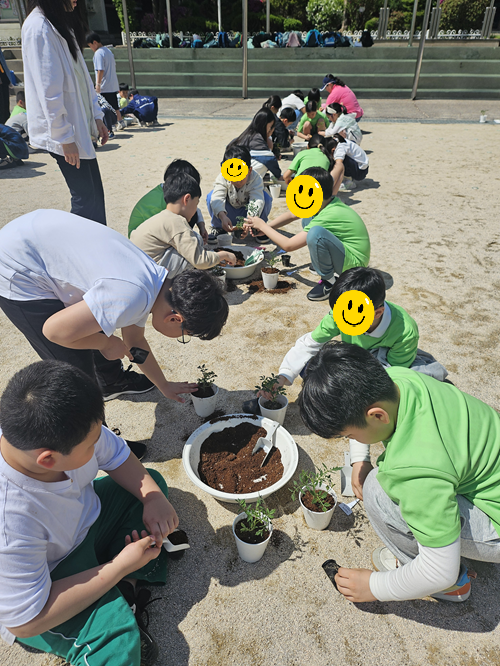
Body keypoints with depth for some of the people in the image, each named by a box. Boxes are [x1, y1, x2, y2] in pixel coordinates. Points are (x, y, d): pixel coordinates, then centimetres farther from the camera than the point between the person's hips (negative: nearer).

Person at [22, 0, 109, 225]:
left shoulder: (62, 24, 17)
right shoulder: (39, 27, -14)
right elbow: (48, 90, -19)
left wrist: (96, 117, 14)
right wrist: (64, 136, -19)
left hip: (79, 126, 9)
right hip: (63, 132, -9)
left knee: (95, 194, 9)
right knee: (85, 198, -8)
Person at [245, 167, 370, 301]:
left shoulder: (328, 216, -28)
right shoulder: (323, 203, -2)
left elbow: (288, 246, -23)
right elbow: (291, 215, 14)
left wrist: (263, 226, -10)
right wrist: (265, 228, 3)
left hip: (354, 263, -9)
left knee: (316, 232, -34)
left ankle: (327, 281, -12)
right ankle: (321, 264, 14)